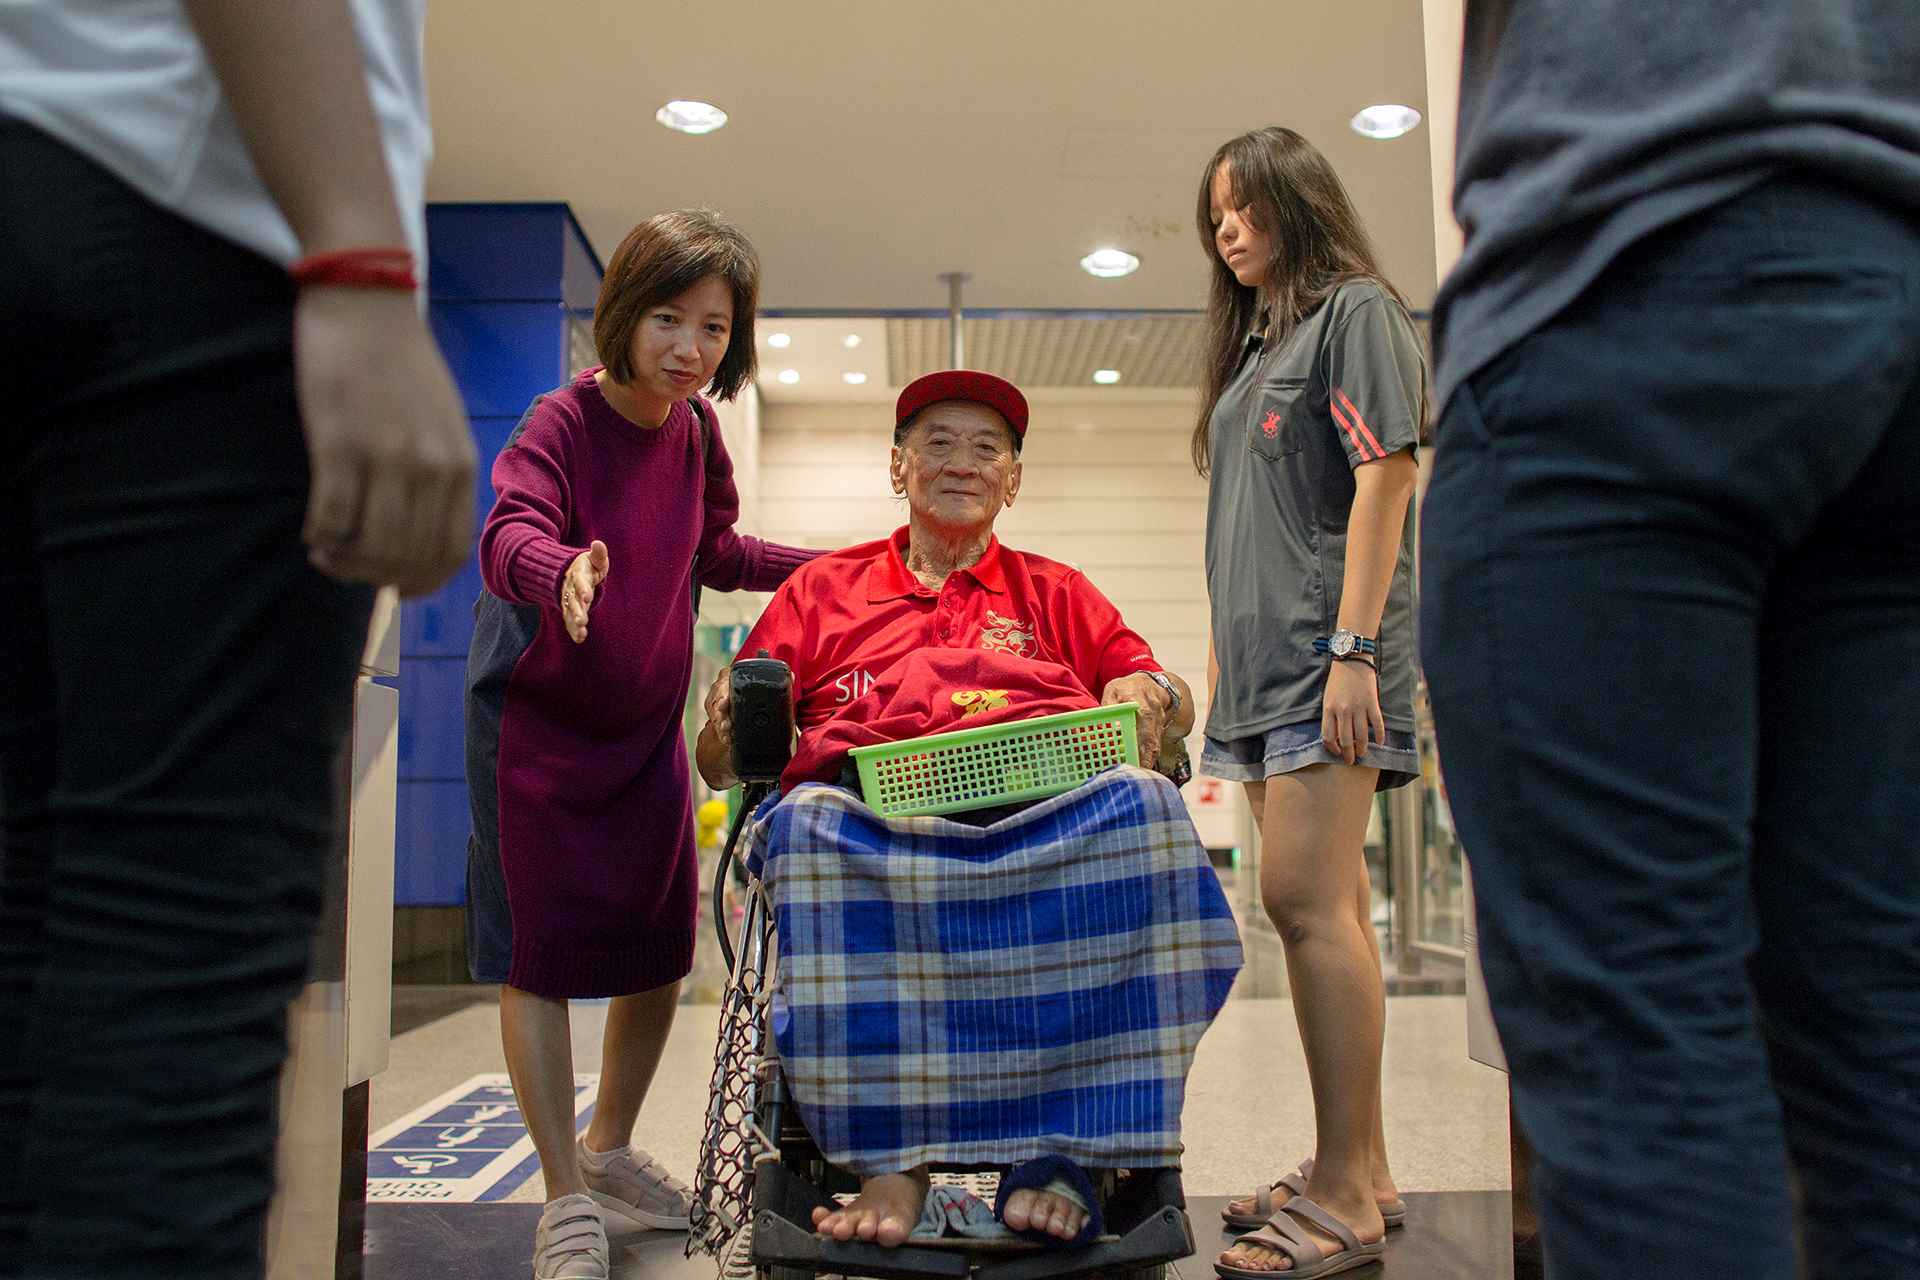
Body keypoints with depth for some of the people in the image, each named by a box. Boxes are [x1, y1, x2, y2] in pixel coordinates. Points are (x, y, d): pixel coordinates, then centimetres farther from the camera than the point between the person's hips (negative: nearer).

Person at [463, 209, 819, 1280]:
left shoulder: (696, 430, 0)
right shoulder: (563, 422, -18)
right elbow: (509, 533, -36)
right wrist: (562, 572, -59)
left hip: (648, 723, 6)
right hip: (538, 718, -6)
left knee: (662, 951, 11)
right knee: (539, 953, -2)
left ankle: (610, 1150, 33)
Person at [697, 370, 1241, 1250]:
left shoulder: (1057, 593, 30)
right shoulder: (822, 590, 27)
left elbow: (1175, 705, 19)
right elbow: (720, 762, 19)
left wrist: (1148, 695, -5)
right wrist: (731, 728, -5)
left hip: (1049, 808, 1)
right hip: (874, 806, 0)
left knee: (1139, 804, -33)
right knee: (808, 826, -36)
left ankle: (1061, 1152, -30)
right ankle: (891, 1160, -29)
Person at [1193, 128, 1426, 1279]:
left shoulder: (1356, 311, 2)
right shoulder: (1260, 344, 26)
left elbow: (1386, 474, -10)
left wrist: (1353, 647, -18)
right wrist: (1231, 663, 17)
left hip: (1327, 654, -8)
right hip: (1266, 662, 8)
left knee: (1306, 899, -14)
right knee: (1331, 907, 7)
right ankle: (1360, 1172, 13)